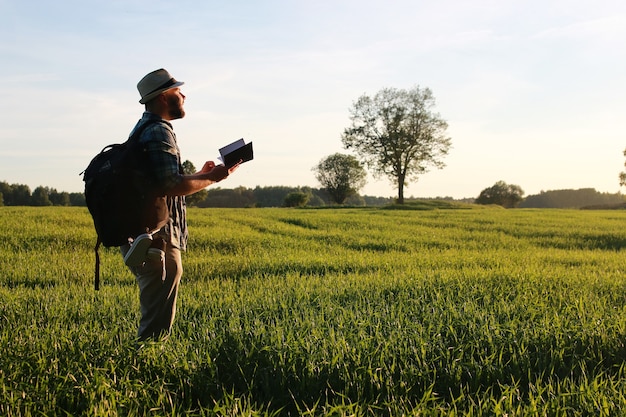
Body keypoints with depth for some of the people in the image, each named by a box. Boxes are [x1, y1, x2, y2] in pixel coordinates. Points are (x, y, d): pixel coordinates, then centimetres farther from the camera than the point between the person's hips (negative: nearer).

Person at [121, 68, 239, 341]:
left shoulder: (143, 129, 20)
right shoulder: (159, 132, -14)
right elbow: (171, 186, -24)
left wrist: (200, 175, 18)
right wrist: (212, 178, -12)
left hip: (145, 237, 11)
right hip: (158, 240, -11)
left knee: (155, 315, 19)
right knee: (157, 324, -4)